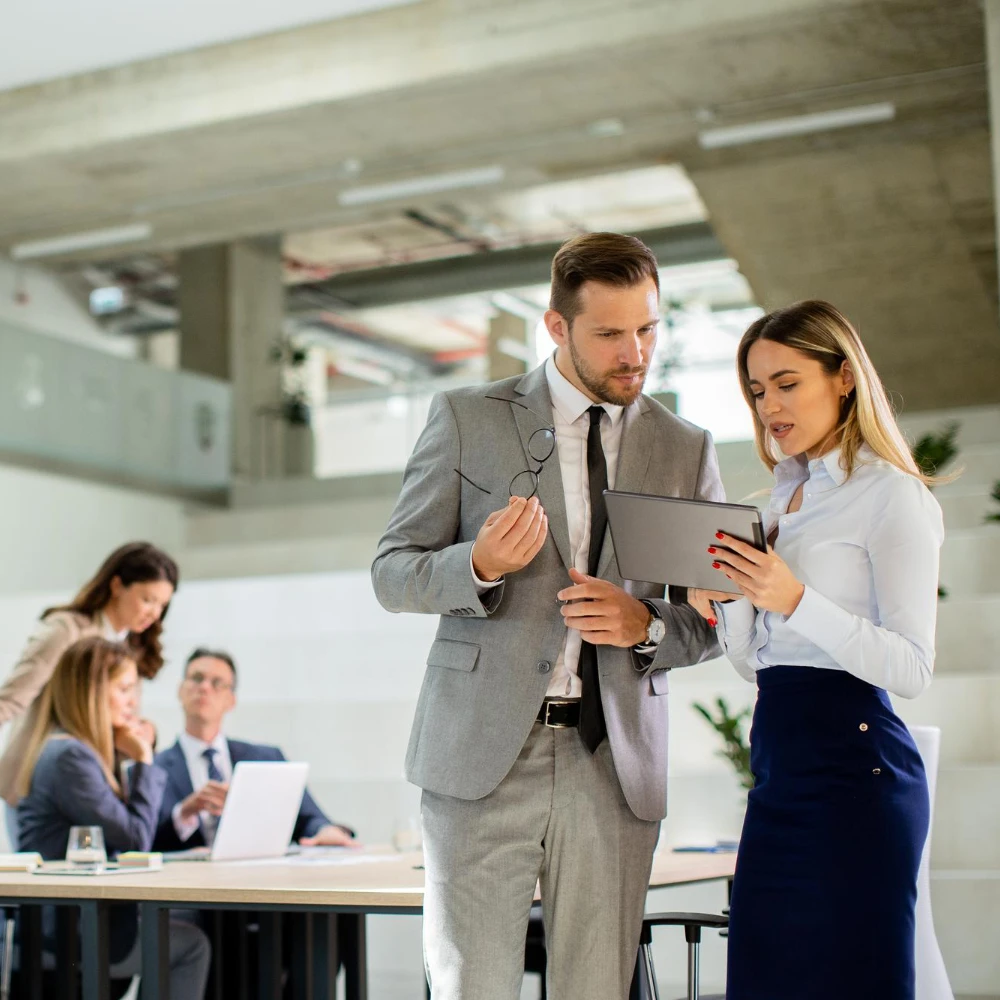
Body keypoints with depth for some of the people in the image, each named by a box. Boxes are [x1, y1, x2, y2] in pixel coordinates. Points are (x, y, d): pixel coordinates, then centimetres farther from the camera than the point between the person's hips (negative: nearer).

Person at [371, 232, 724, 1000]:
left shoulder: (685, 450, 11)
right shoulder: (467, 420, 4)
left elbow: (718, 620, 13)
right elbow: (392, 573, 4)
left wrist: (646, 623, -9)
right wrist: (479, 567, -17)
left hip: (616, 761, 2)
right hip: (484, 750, -2)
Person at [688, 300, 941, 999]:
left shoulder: (891, 495, -6)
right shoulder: (786, 498, 18)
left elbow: (912, 668, -15)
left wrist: (796, 600, -24)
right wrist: (725, 605, 0)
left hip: (851, 766, -8)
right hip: (782, 772, 8)